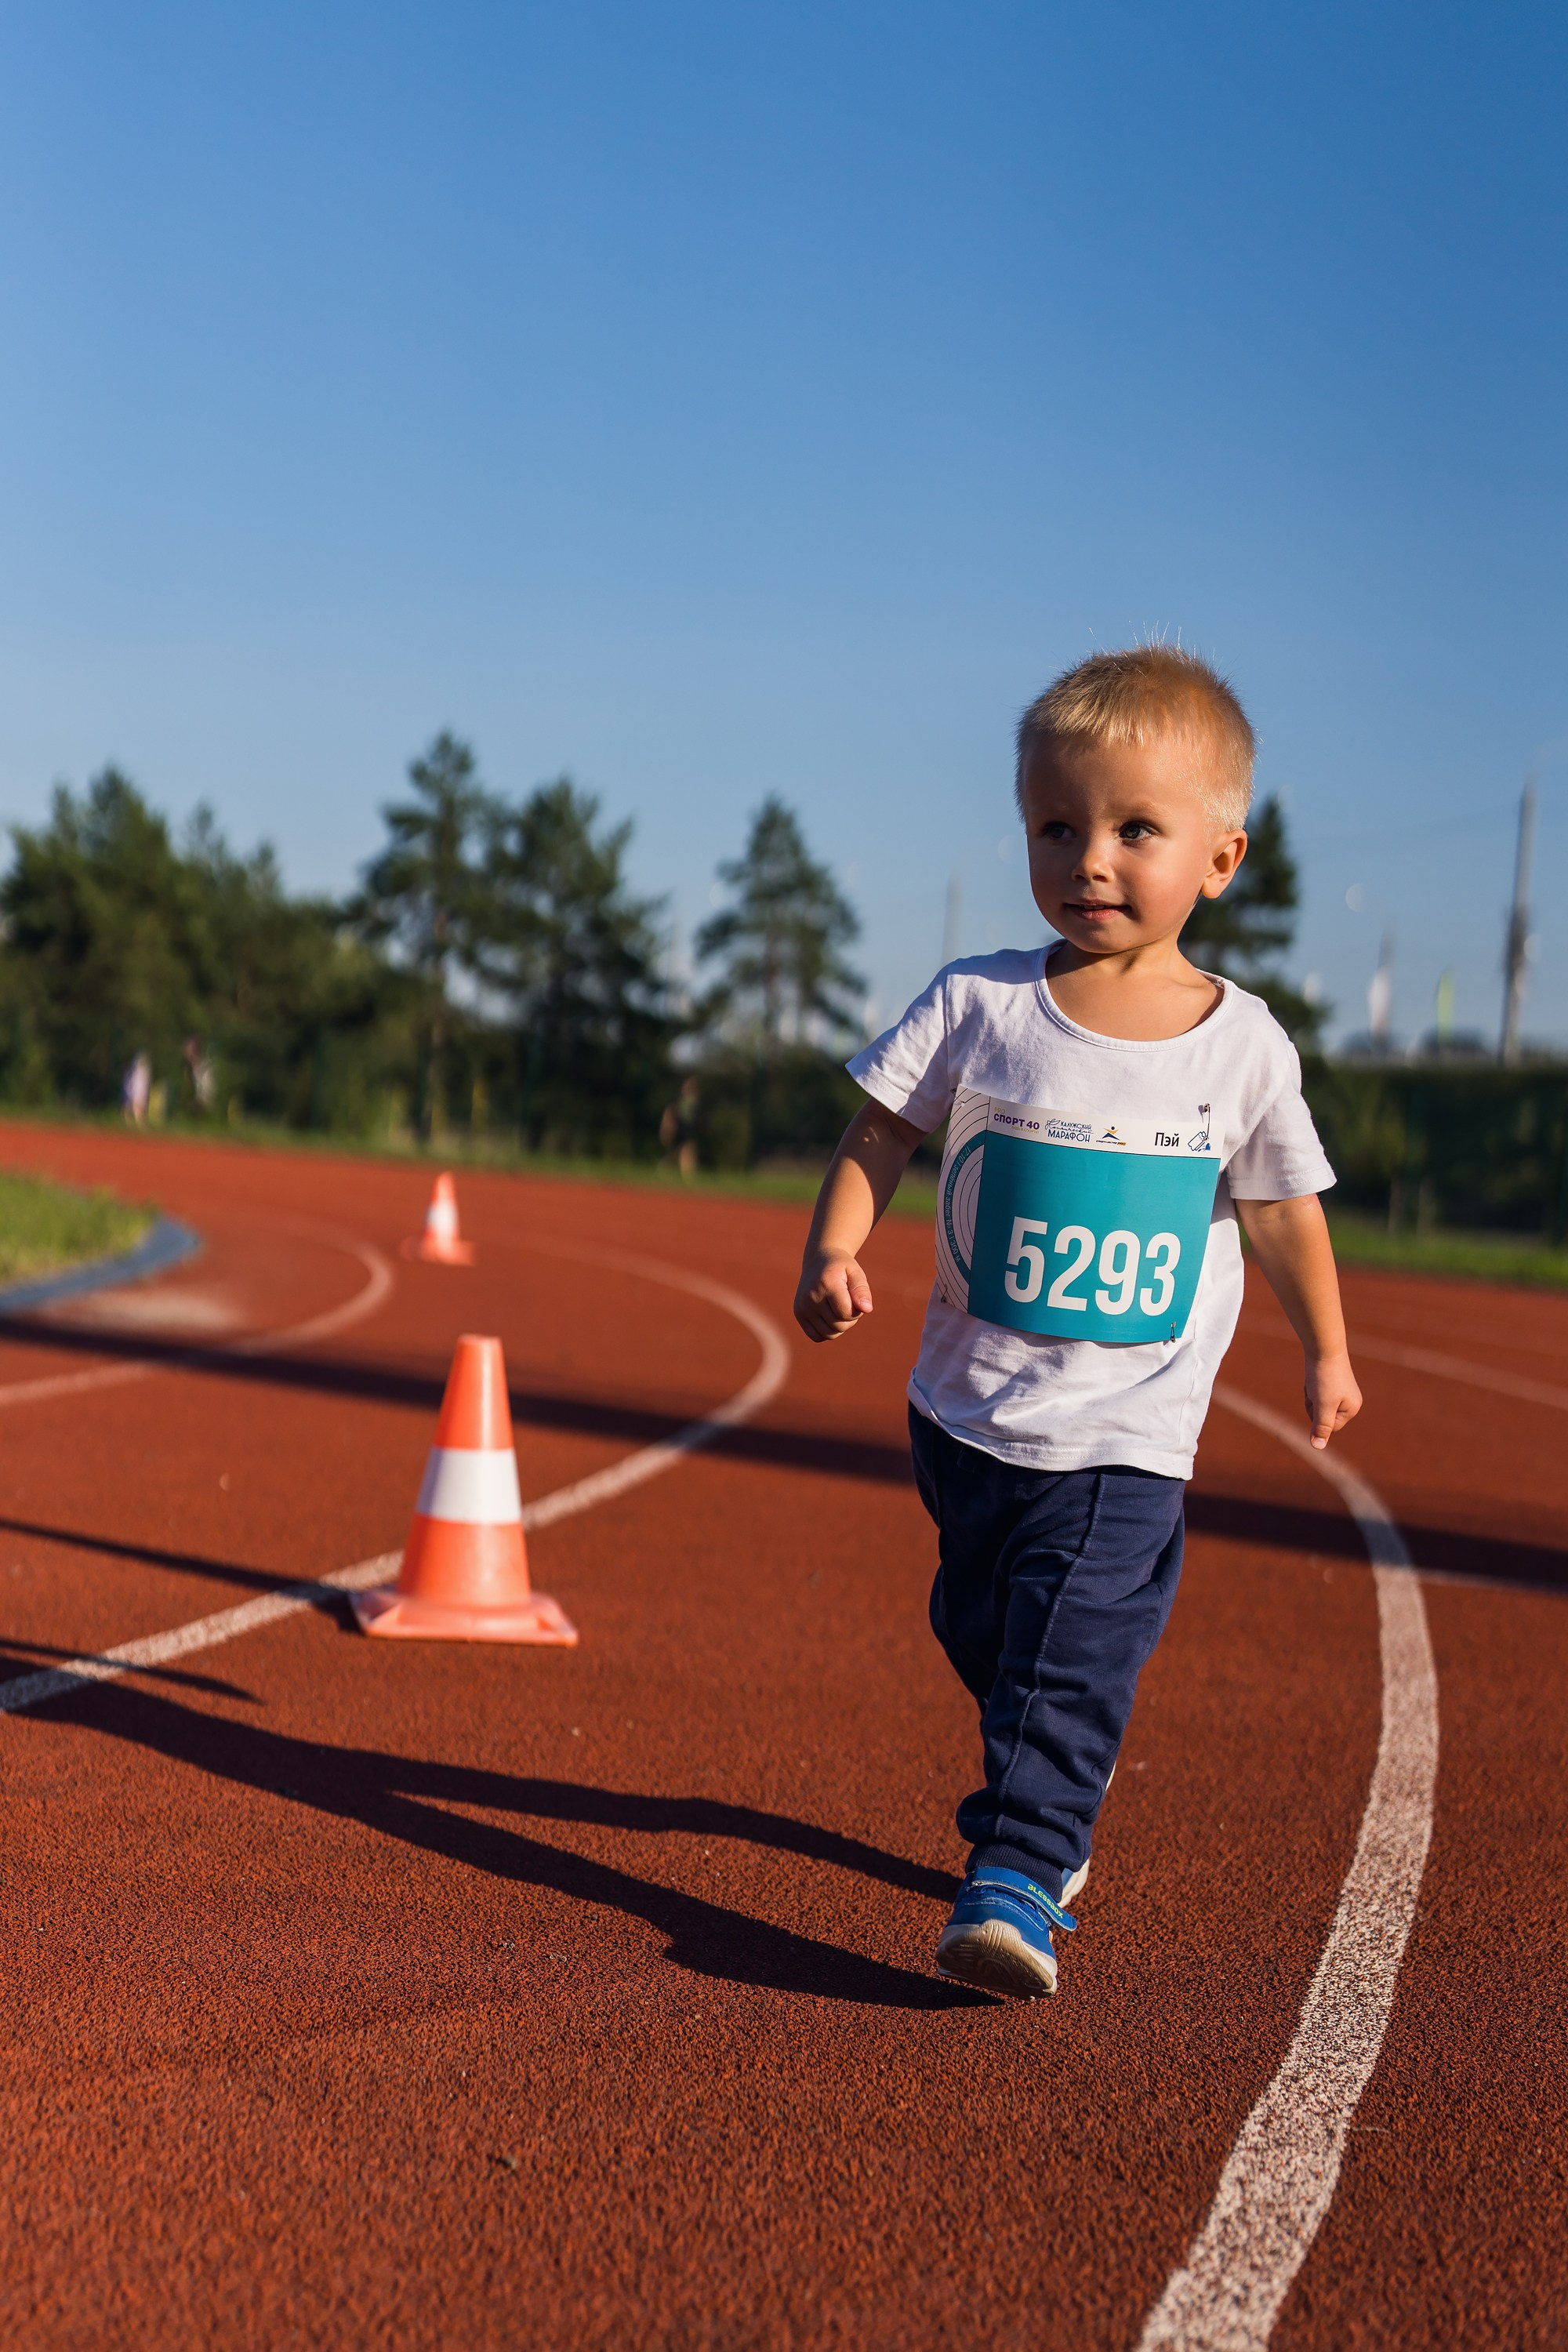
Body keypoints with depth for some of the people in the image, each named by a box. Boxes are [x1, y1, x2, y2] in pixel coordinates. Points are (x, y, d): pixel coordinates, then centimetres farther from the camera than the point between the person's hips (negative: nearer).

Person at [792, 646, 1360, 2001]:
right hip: (968, 1411, 3)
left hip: (1125, 1437, -2)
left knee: (1073, 1656, -14)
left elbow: (1282, 1211, 7)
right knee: (984, 1635, 20)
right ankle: (1050, 1797, 45)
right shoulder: (979, 1004, -7)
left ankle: (1016, 1872, -10)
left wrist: (1327, 1354, 17)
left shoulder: (1245, 1047, -6)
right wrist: (835, 1253, -17)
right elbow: (882, 1135, -1)